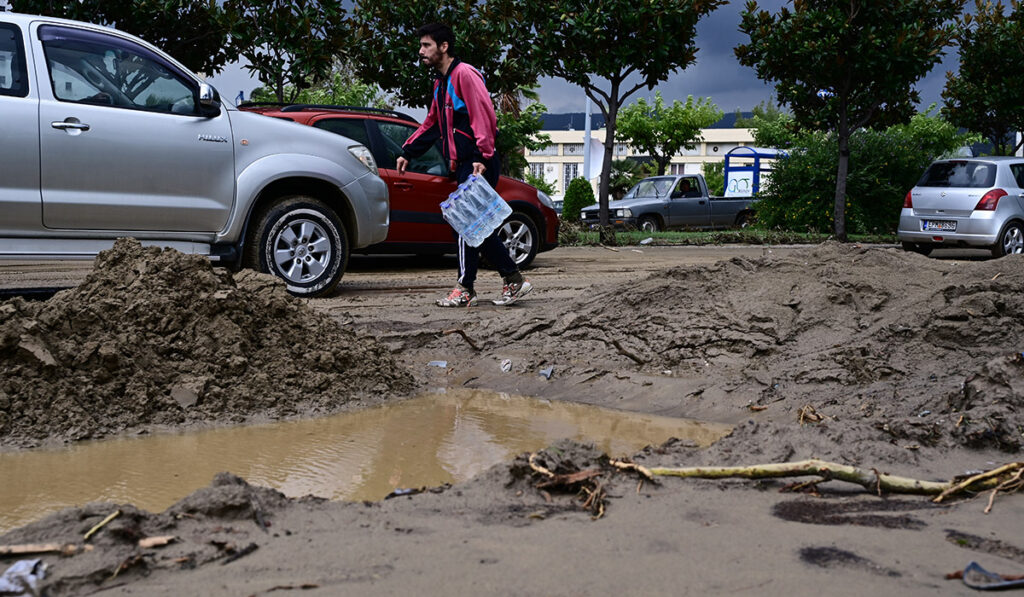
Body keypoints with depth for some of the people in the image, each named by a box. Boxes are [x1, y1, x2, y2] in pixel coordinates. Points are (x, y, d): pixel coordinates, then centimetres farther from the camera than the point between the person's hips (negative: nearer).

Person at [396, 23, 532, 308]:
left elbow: (484, 115, -19)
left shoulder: (464, 74, -9)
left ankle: (465, 288, -5)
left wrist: (482, 157, -25)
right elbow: (431, 124, 29)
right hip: (463, 165, 10)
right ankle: (513, 279, 11)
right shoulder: (441, 82, 21)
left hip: (478, 165, -10)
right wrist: (407, 152, 23)